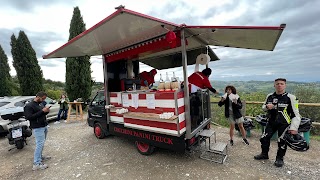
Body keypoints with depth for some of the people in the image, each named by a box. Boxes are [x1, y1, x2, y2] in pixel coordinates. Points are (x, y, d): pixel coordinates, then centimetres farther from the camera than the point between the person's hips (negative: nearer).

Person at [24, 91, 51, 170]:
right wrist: (42, 111, -26)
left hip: (44, 126, 8)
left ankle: (40, 157, 31)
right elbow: (29, 117, -22)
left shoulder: (41, 104, 10)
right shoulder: (29, 106, -12)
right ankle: (36, 164, -1)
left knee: (42, 143, 17)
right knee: (39, 144, -8)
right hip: (37, 128, -8)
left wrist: (46, 111, -1)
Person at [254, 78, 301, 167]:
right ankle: (264, 154, 30)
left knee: (281, 142, 2)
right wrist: (267, 106, -10)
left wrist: (294, 127, -17)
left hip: (284, 123, -4)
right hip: (271, 122, 4)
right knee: (264, 138, 8)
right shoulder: (270, 96, 2)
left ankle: (279, 158, 26)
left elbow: (296, 114, -11)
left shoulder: (290, 98, -12)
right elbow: (263, 107, 14)